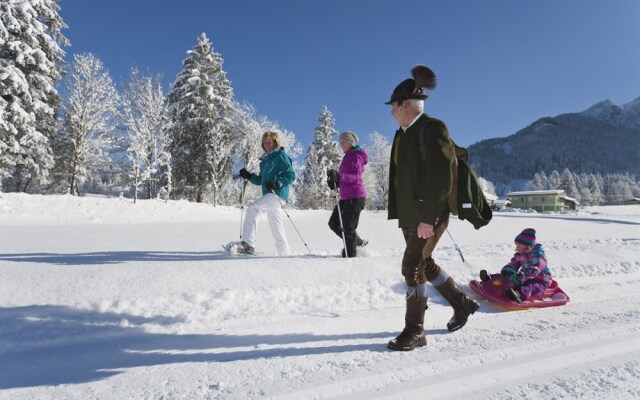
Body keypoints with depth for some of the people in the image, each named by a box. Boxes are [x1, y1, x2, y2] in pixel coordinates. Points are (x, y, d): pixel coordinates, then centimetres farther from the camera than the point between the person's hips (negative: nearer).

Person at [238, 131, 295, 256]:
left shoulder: (281, 156, -2)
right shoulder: (265, 160, 22)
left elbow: (291, 175, -10)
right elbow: (261, 180, 26)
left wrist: (277, 183, -23)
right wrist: (249, 176, 11)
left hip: (278, 194, -9)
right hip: (269, 194, 9)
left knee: (252, 209, -23)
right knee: (277, 229, 11)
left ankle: (248, 244, -27)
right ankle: (284, 254, 19)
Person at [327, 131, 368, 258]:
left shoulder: (356, 156, -9)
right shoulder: (348, 156, 20)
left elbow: (356, 177, -22)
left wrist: (339, 176, -36)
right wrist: (335, 182, 7)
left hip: (355, 197, -10)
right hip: (346, 197, 10)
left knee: (348, 228, -7)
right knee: (334, 223, 12)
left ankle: (350, 255, 1)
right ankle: (358, 242, 24)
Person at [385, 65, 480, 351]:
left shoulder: (432, 129, -13)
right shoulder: (403, 134, 14)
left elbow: (441, 177, -20)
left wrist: (428, 218, -22)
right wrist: (398, 211, 12)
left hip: (430, 214, -9)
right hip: (409, 213, 9)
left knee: (412, 266, -7)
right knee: (424, 263, 17)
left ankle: (415, 331, 7)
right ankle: (462, 304, 36)